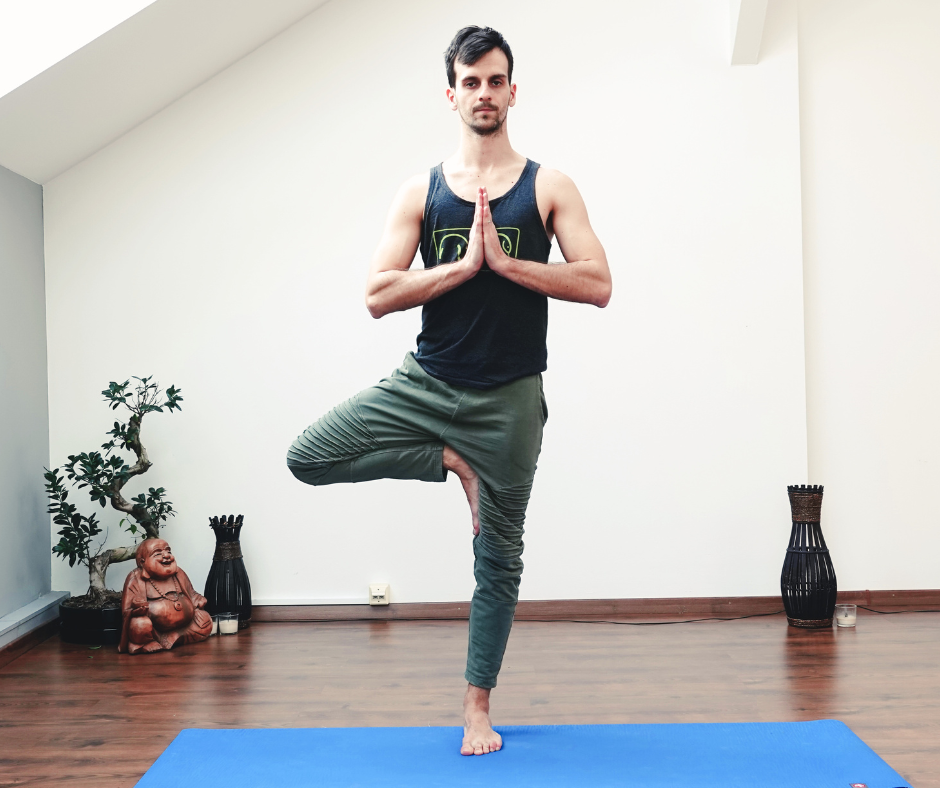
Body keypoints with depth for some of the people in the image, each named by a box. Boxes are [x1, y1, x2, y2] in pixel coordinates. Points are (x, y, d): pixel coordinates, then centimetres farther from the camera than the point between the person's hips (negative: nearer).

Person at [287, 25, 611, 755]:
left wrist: (505, 261, -17)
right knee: (308, 457, -14)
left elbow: (597, 284, -9)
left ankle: (478, 708, 24)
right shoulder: (421, 191, 3)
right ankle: (451, 462, 3)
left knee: (498, 557, 6)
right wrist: (463, 265, -16)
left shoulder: (549, 187, 1)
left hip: (508, 397, -1)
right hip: (426, 383, 2)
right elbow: (378, 296, -7)